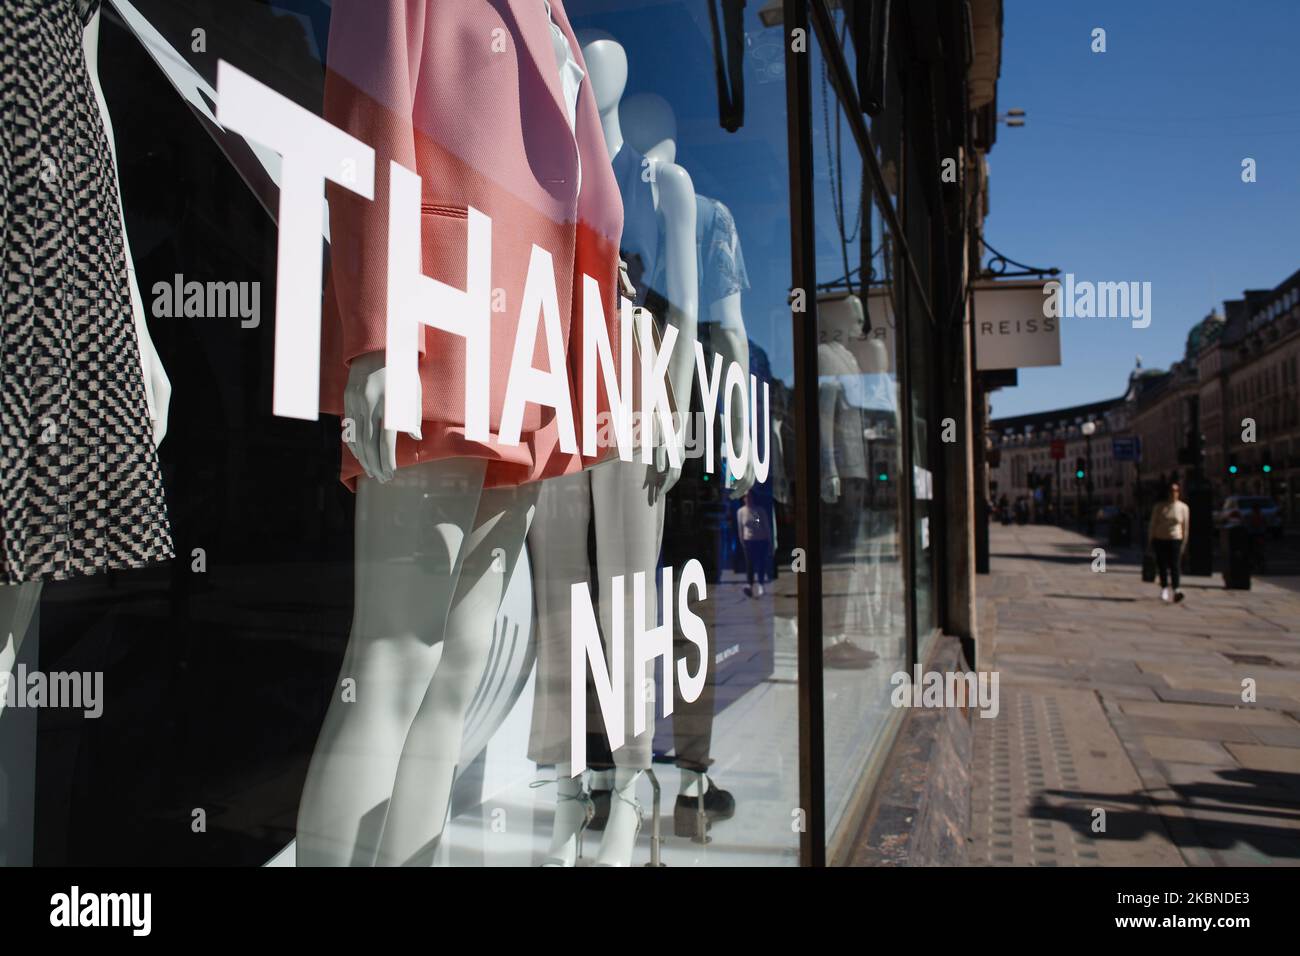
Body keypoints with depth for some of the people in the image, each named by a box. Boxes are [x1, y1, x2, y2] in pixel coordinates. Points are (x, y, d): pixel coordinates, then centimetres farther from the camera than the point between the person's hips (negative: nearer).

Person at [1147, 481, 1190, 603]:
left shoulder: (1184, 507, 3)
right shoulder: (1159, 506, 4)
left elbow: (1185, 527, 7)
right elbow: (1153, 524, 8)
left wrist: (1183, 544, 7)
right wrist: (1151, 541, 5)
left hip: (1175, 539, -1)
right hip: (1160, 539, 1)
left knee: (1174, 565, -13)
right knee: (1162, 566, 3)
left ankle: (1176, 591, -19)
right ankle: (1164, 590, 15)